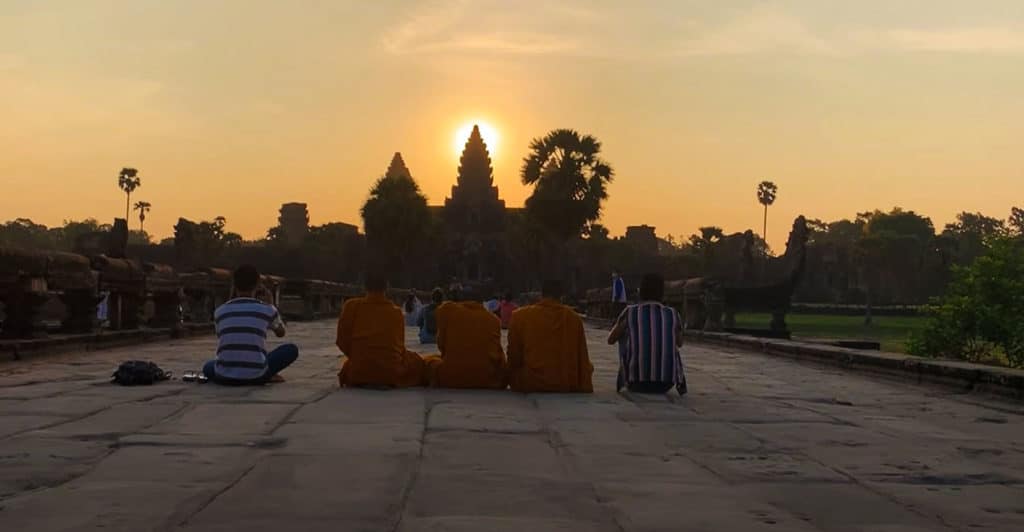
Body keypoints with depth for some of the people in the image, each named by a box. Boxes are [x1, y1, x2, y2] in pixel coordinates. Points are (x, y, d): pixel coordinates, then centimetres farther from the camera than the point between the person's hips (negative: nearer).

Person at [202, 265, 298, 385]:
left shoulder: (220, 311, 9)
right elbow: (280, 333, 29)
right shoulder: (268, 310, 5)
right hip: (256, 375, -2)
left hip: (225, 376, 2)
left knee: (208, 367, 37)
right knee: (292, 349, 17)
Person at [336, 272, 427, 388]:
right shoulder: (396, 311, 6)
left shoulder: (352, 306, 3)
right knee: (416, 362, 28)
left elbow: (342, 340, 5)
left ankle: (363, 382, 11)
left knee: (347, 365, 35)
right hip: (391, 373, 0)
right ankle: (386, 382, 12)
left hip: (358, 373, 0)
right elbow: (400, 344, 11)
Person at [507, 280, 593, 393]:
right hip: (567, 387, 1)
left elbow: (514, 357, 1)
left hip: (530, 385, -1)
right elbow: (583, 361, 2)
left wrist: (513, 382, 17)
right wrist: (586, 389, 11)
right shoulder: (574, 318, -1)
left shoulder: (520, 316, -5)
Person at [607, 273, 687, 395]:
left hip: (636, 382, -1)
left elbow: (611, 340, 12)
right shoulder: (673, 314, 1)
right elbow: (680, 343, 22)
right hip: (665, 383, 1)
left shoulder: (630, 312, -3)